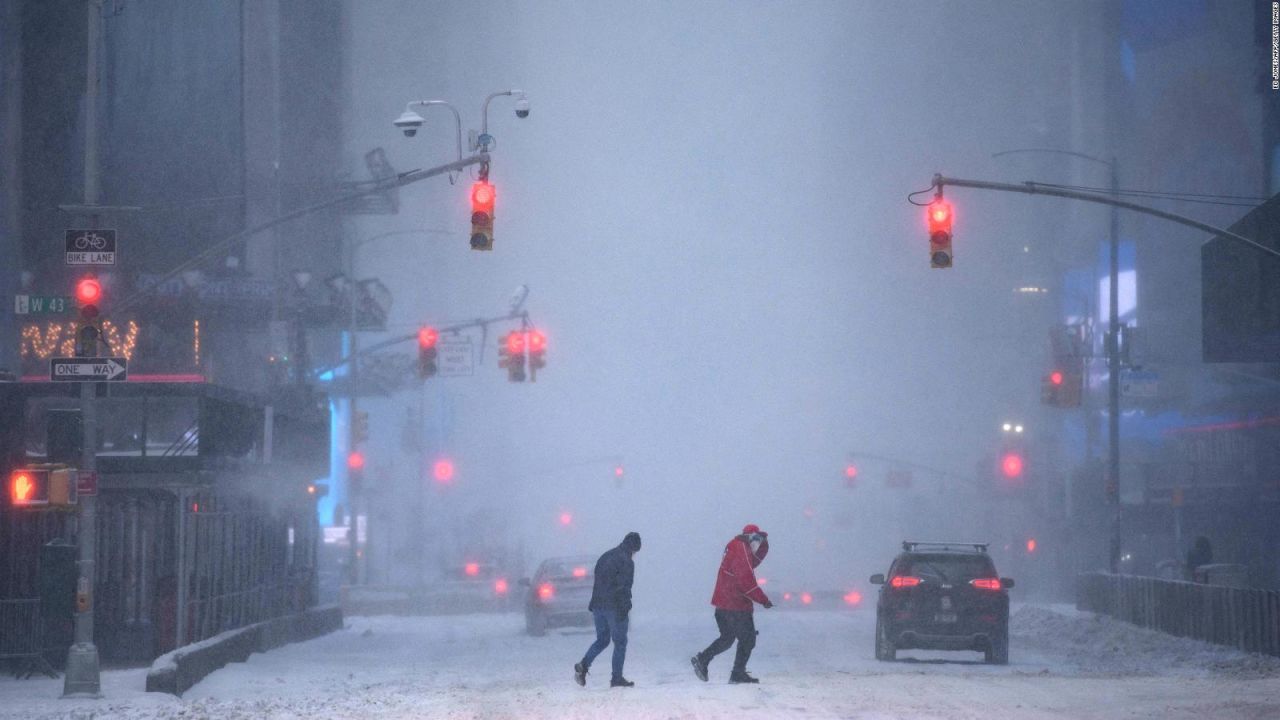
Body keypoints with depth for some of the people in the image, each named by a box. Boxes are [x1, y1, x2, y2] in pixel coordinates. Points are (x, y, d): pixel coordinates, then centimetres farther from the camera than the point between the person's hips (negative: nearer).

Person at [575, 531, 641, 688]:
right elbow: (624, 587, -17)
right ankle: (617, 678, 3)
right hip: (615, 607, -7)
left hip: (598, 605, 7)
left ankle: (583, 665, -5)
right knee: (620, 642, 3)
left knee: (602, 640, 16)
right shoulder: (626, 561, -10)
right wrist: (626, 607, -13)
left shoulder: (605, 557, 16)